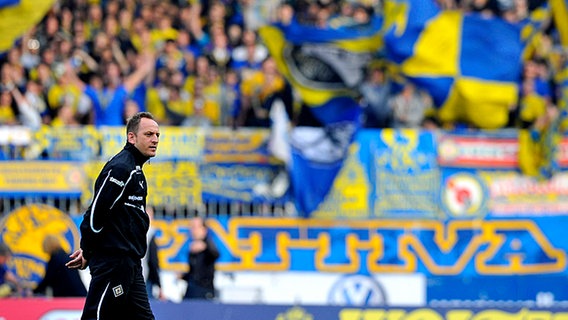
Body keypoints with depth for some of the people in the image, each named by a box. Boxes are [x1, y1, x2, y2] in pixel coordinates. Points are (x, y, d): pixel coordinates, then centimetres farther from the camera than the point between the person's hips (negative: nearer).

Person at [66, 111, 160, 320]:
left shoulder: (135, 169, 20)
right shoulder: (120, 168, -13)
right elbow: (96, 212, -18)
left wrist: (88, 250, 12)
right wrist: (88, 252, -9)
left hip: (130, 263, 10)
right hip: (113, 262, -10)